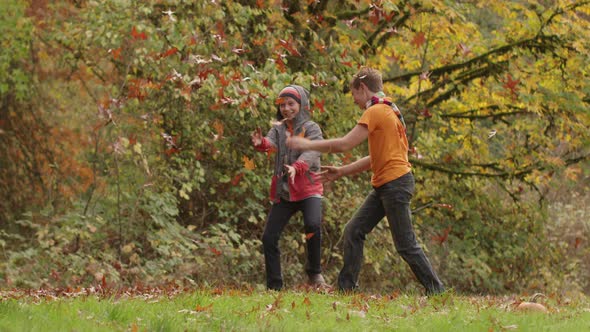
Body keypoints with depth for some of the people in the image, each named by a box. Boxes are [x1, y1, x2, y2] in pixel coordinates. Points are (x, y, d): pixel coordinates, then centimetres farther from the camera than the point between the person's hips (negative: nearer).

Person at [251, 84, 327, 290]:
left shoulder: (311, 128, -1)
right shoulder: (278, 129, 11)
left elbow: (312, 152, -19)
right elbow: (271, 143, -10)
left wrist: (296, 167, -38)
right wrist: (261, 143, -35)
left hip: (308, 189, -5)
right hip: (283, 192, 5)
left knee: (313, 225, -30)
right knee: (269, 237, -1)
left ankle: (314, 271, -10)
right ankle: (273, 286, 10)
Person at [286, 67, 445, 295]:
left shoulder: (376, 112, -12)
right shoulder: (389, 111, 19)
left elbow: (344, 144, -17)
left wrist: (307, 145, -9)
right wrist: (341, 172, 19)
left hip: (395, 183, -10)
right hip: (383, 186, 10)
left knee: (406, 245, -5)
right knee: (353, 232, 6)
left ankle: (436, 291, 2)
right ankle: (346, 287, 6)